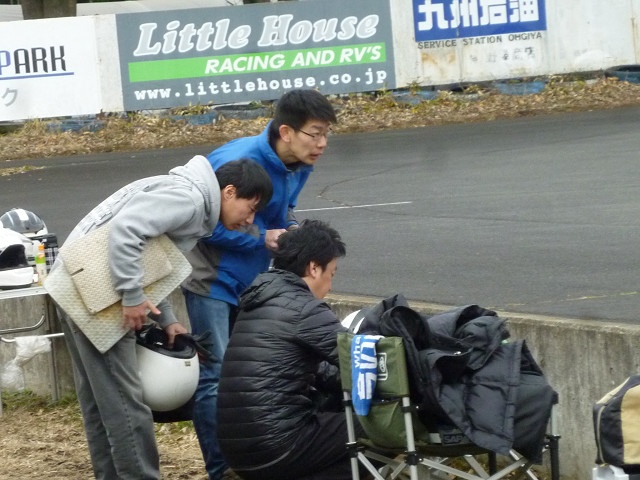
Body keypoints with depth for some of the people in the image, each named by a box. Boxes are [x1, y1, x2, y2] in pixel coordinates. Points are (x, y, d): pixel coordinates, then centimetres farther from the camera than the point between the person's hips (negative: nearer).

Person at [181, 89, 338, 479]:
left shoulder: (300, 166, -1)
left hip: (252, 280, 8)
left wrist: (294, 231, -7)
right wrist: (264, 239, -23)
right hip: (212, 280, -8)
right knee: (215, 378, -8)